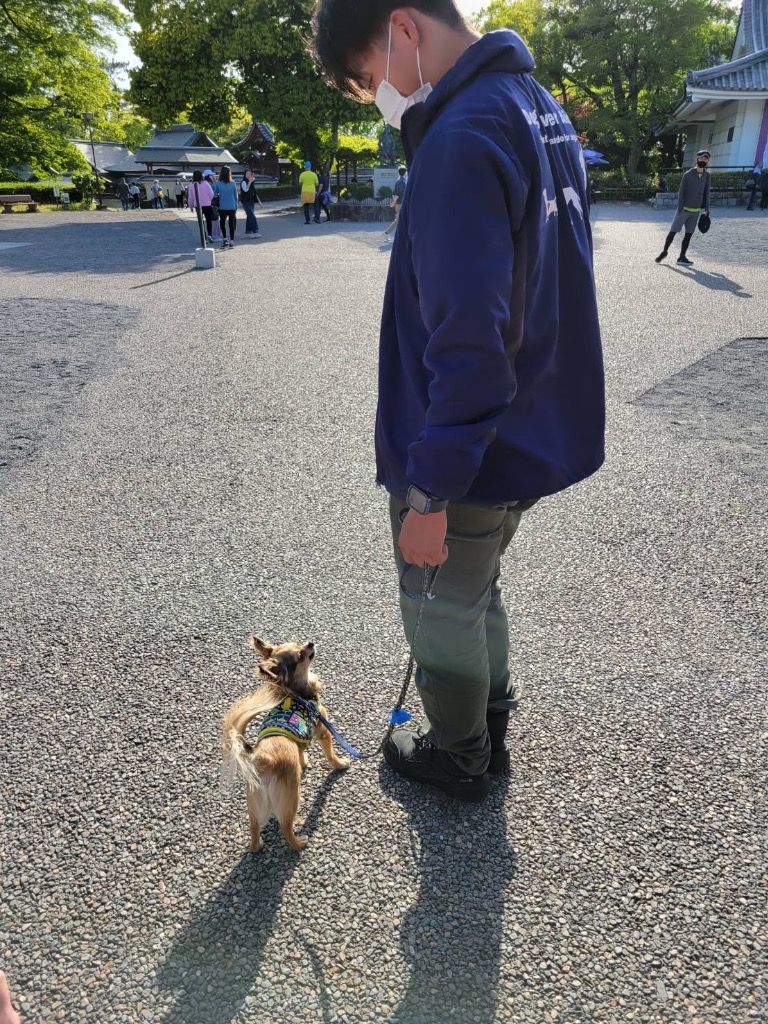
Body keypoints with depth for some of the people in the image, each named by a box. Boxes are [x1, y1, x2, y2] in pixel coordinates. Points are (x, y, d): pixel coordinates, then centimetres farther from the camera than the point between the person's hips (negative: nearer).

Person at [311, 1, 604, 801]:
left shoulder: (462, 139, -22)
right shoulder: (540, 109, 9)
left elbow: (468, 346, -27)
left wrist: (429, 491, -20)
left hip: (466, 452, -9)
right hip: (534, 435, 9)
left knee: (440, 614, 13)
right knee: (477, 593, 26)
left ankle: (458, 759, 37)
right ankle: (490, 730, 46)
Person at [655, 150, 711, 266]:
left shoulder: (707, 176, 5)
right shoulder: (688, 174, -8)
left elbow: (706, 193, 11)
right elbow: (681, 192, -8)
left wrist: (707, 208, 5)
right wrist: (680, 208, -14)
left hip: (696, 211, 4)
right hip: (684, 209, -4)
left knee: (689, 234, 5)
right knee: (673, 231, -3)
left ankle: (682, 257, 10)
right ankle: (664, 251, 15)